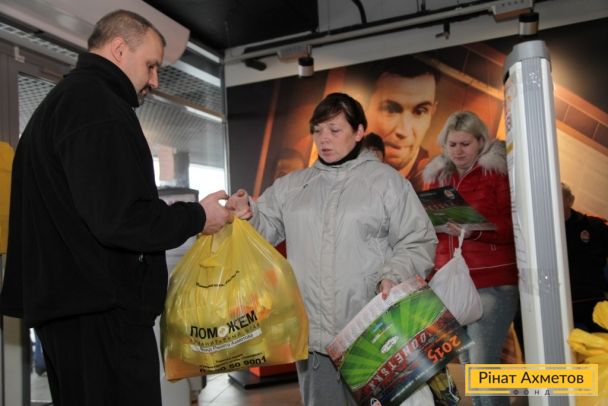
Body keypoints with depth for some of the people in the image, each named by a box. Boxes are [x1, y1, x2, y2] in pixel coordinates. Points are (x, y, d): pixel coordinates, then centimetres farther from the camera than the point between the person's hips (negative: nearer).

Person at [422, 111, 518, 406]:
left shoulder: (498, 172, -2)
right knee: (469, 366, 12)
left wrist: (474, 230, -24)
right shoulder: (436, 176, 13)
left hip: (492, 282, -5)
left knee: (484, 366, -8)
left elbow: (513, 226, -9)